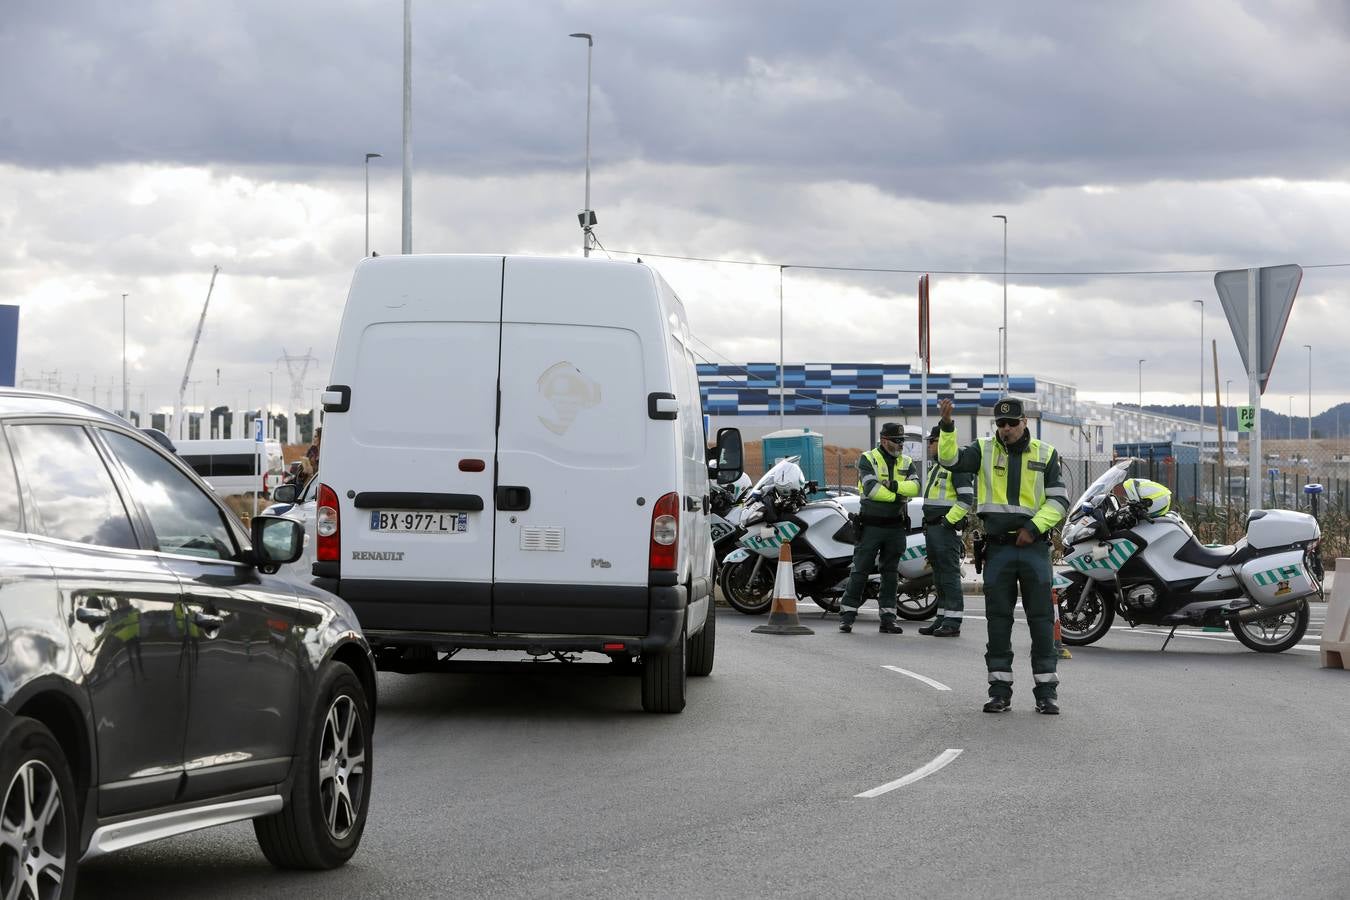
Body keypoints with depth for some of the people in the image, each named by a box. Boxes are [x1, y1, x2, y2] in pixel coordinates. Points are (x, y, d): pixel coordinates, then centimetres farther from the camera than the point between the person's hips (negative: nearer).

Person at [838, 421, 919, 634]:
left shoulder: (906, 463, 11)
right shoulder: (868, 459, -3)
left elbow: (914, 487, -6)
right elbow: (871, 488, -17)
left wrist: (896, 485, -21)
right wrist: (896, 497, -14)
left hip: (896, 526, 4)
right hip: (871, 525, -4)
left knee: (891, 573, 7)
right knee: (860, 570, -2)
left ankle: (888, 617, 11)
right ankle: (847, 614, 2)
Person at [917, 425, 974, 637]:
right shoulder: (936, 466, 21)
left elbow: (967, 498, -18)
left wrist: (948, 521, -20)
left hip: (947, 528, -10)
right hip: (932, 528, 10)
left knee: (950, 574, -10)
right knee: (939, 575, 12)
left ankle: (953, 622, -10)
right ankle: (942, 620, 16)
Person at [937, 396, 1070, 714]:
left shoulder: (1045, 454, 6)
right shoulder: (984, 450, 6)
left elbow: (1059, 500, 3)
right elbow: (951, 459, -10)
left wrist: (1034, 527, -10)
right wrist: (947, 427, -26)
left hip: (1034, 546, -1)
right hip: (998, 548, 1)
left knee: (1041, 618, -1)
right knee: (998, 619, 3)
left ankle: (1046, 690, 4)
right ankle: (1000, 689, 8)